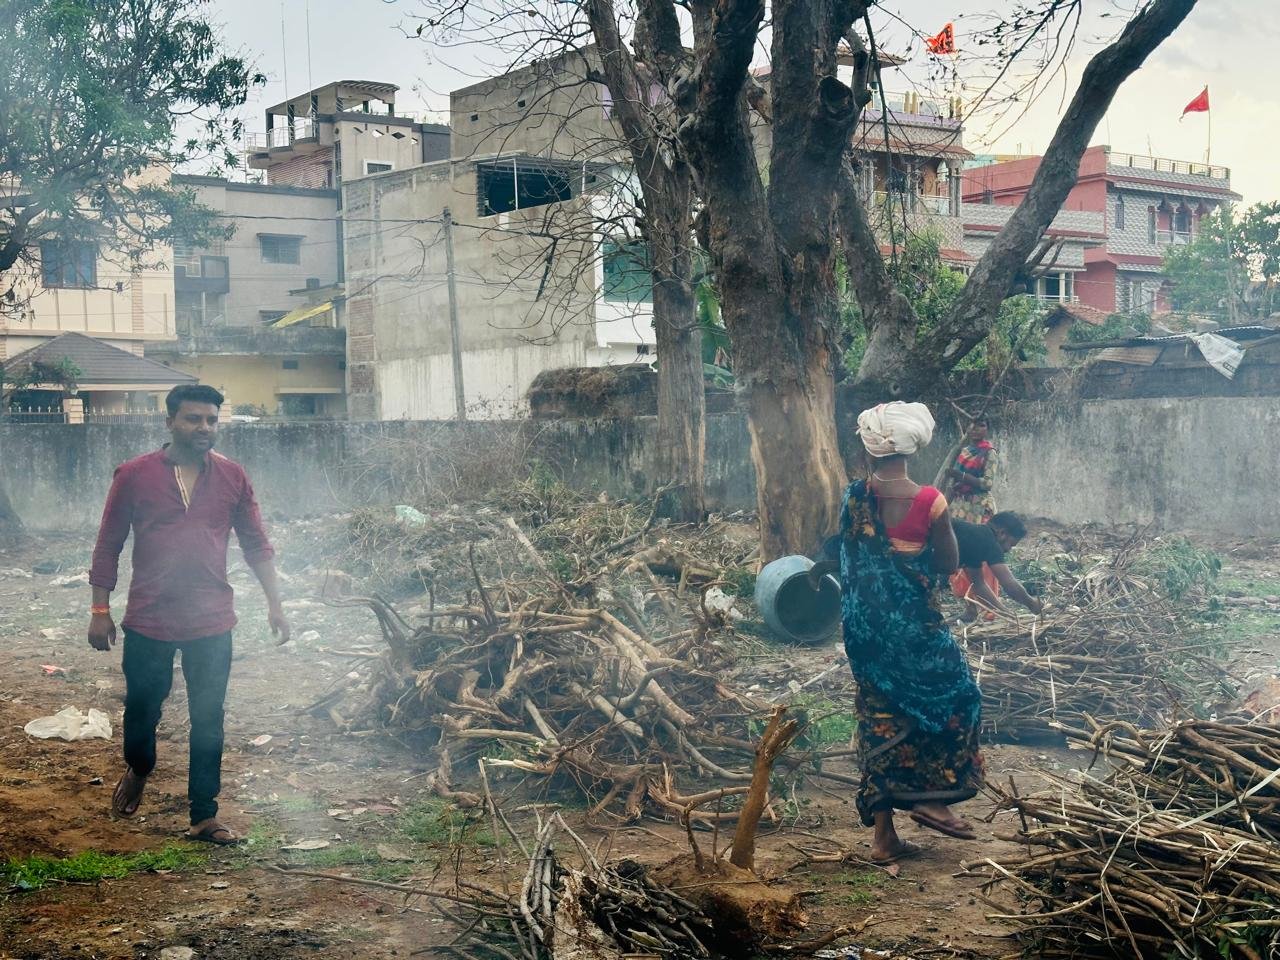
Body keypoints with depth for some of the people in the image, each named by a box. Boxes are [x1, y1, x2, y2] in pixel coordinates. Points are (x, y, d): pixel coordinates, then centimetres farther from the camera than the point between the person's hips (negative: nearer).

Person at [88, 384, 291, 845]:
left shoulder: (232, 477, 2)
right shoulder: (134, 475, -4)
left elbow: (256, 543, 7)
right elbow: (108, 546, 1)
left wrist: (274, 602, 1)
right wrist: (100, 609, -1)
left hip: (211, 622, 1)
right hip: (149, 621, -1)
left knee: (208, 721, 5)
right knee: (141, 708, 12)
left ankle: (204, 816, 16)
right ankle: (138, 769, 44)